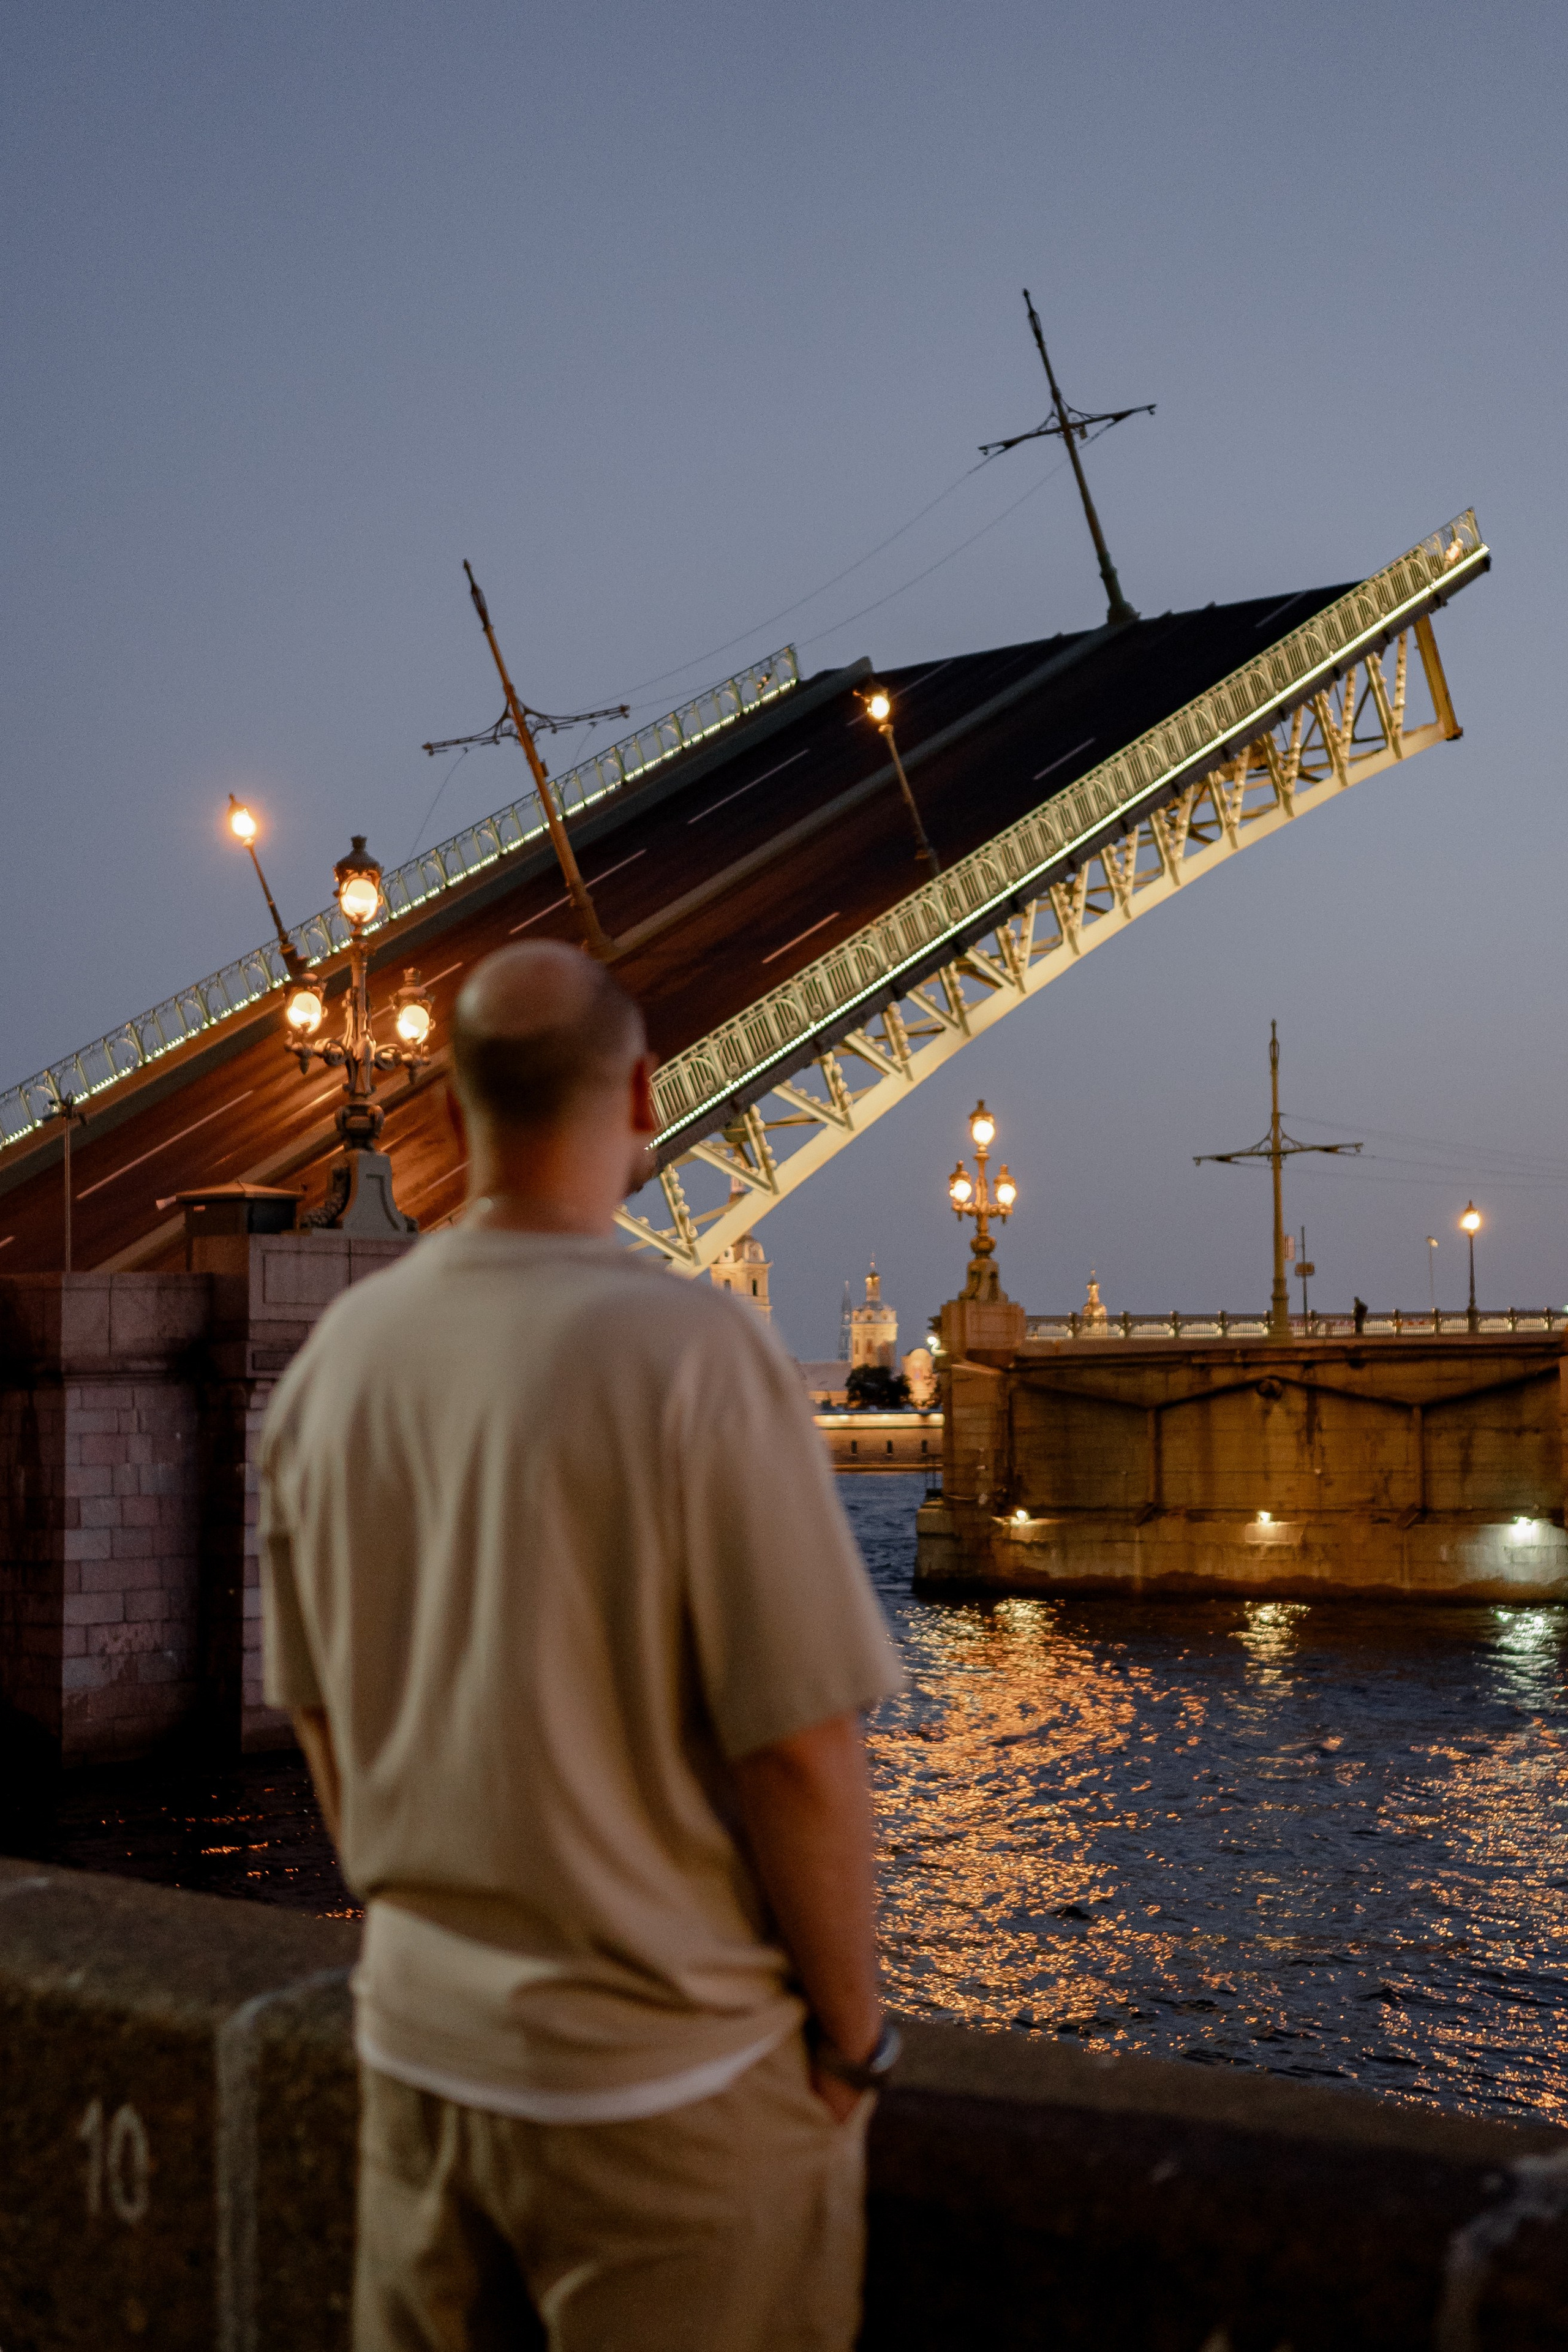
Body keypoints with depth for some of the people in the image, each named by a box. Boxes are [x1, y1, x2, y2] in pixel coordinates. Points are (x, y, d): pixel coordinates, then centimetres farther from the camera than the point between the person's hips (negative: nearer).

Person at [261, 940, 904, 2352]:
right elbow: (800, 1756, -19)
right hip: (665, 2075, -5)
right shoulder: (692, 1351, -20)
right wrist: (853, 2029, -4)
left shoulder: (337, 1355, -3)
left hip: (417, 2040, 5)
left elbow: (324, 1724, 7)